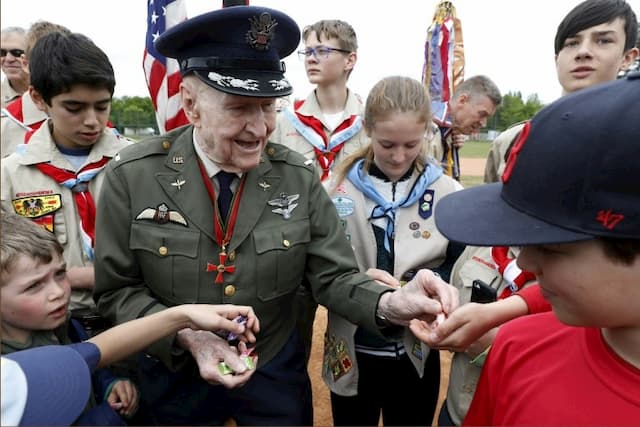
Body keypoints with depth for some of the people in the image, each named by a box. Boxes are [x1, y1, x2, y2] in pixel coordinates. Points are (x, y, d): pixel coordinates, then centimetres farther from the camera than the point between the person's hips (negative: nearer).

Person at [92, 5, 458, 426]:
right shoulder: (131, 176, -16)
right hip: (176, 377, 0)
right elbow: (117, 290, -9)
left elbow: (334, 276, -12)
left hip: (275, 372, 1)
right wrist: (186, 336, -24)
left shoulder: (300, 177, -13)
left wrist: (391, 303, -31)